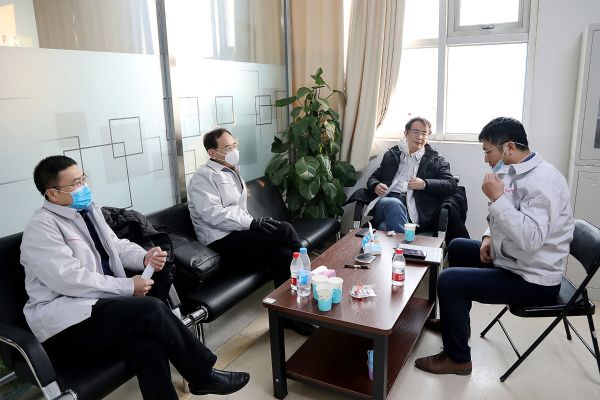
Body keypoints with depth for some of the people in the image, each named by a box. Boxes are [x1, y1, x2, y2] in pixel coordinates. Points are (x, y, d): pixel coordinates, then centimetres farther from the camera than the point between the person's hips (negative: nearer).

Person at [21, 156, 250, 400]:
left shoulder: (88, 209, 12)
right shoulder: (42, 227, -12)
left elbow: (116, 246, 18)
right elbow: (69, 279, -21)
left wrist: (145, 258, -3)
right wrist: (127, 287, -16)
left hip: (99, 306, 7)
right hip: (63, 324, -6)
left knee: (148, 347, -24)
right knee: (151, 309, -25)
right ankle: (203, 376, -7)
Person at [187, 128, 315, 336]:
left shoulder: (232, 172, 20)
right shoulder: (204, 177, -8)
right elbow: (213, 214, -21)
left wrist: (253, 224, 3)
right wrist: (251, 223, -25)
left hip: (238, 235, 8)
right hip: (222, 242, -8)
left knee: (283, 255, -18)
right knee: (284, 229, -22)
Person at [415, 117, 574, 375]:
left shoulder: (542, 181, -25)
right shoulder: (517, 173, 5)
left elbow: (531, 239, -35)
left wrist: (497, 197, -31)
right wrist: (490, 236, 3)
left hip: (533, 280, -10)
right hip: (511, 259, 10)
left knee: (448, 281, -18)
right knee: (457, 247, 23)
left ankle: (457, 359, 2)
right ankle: (455, 321, 37)